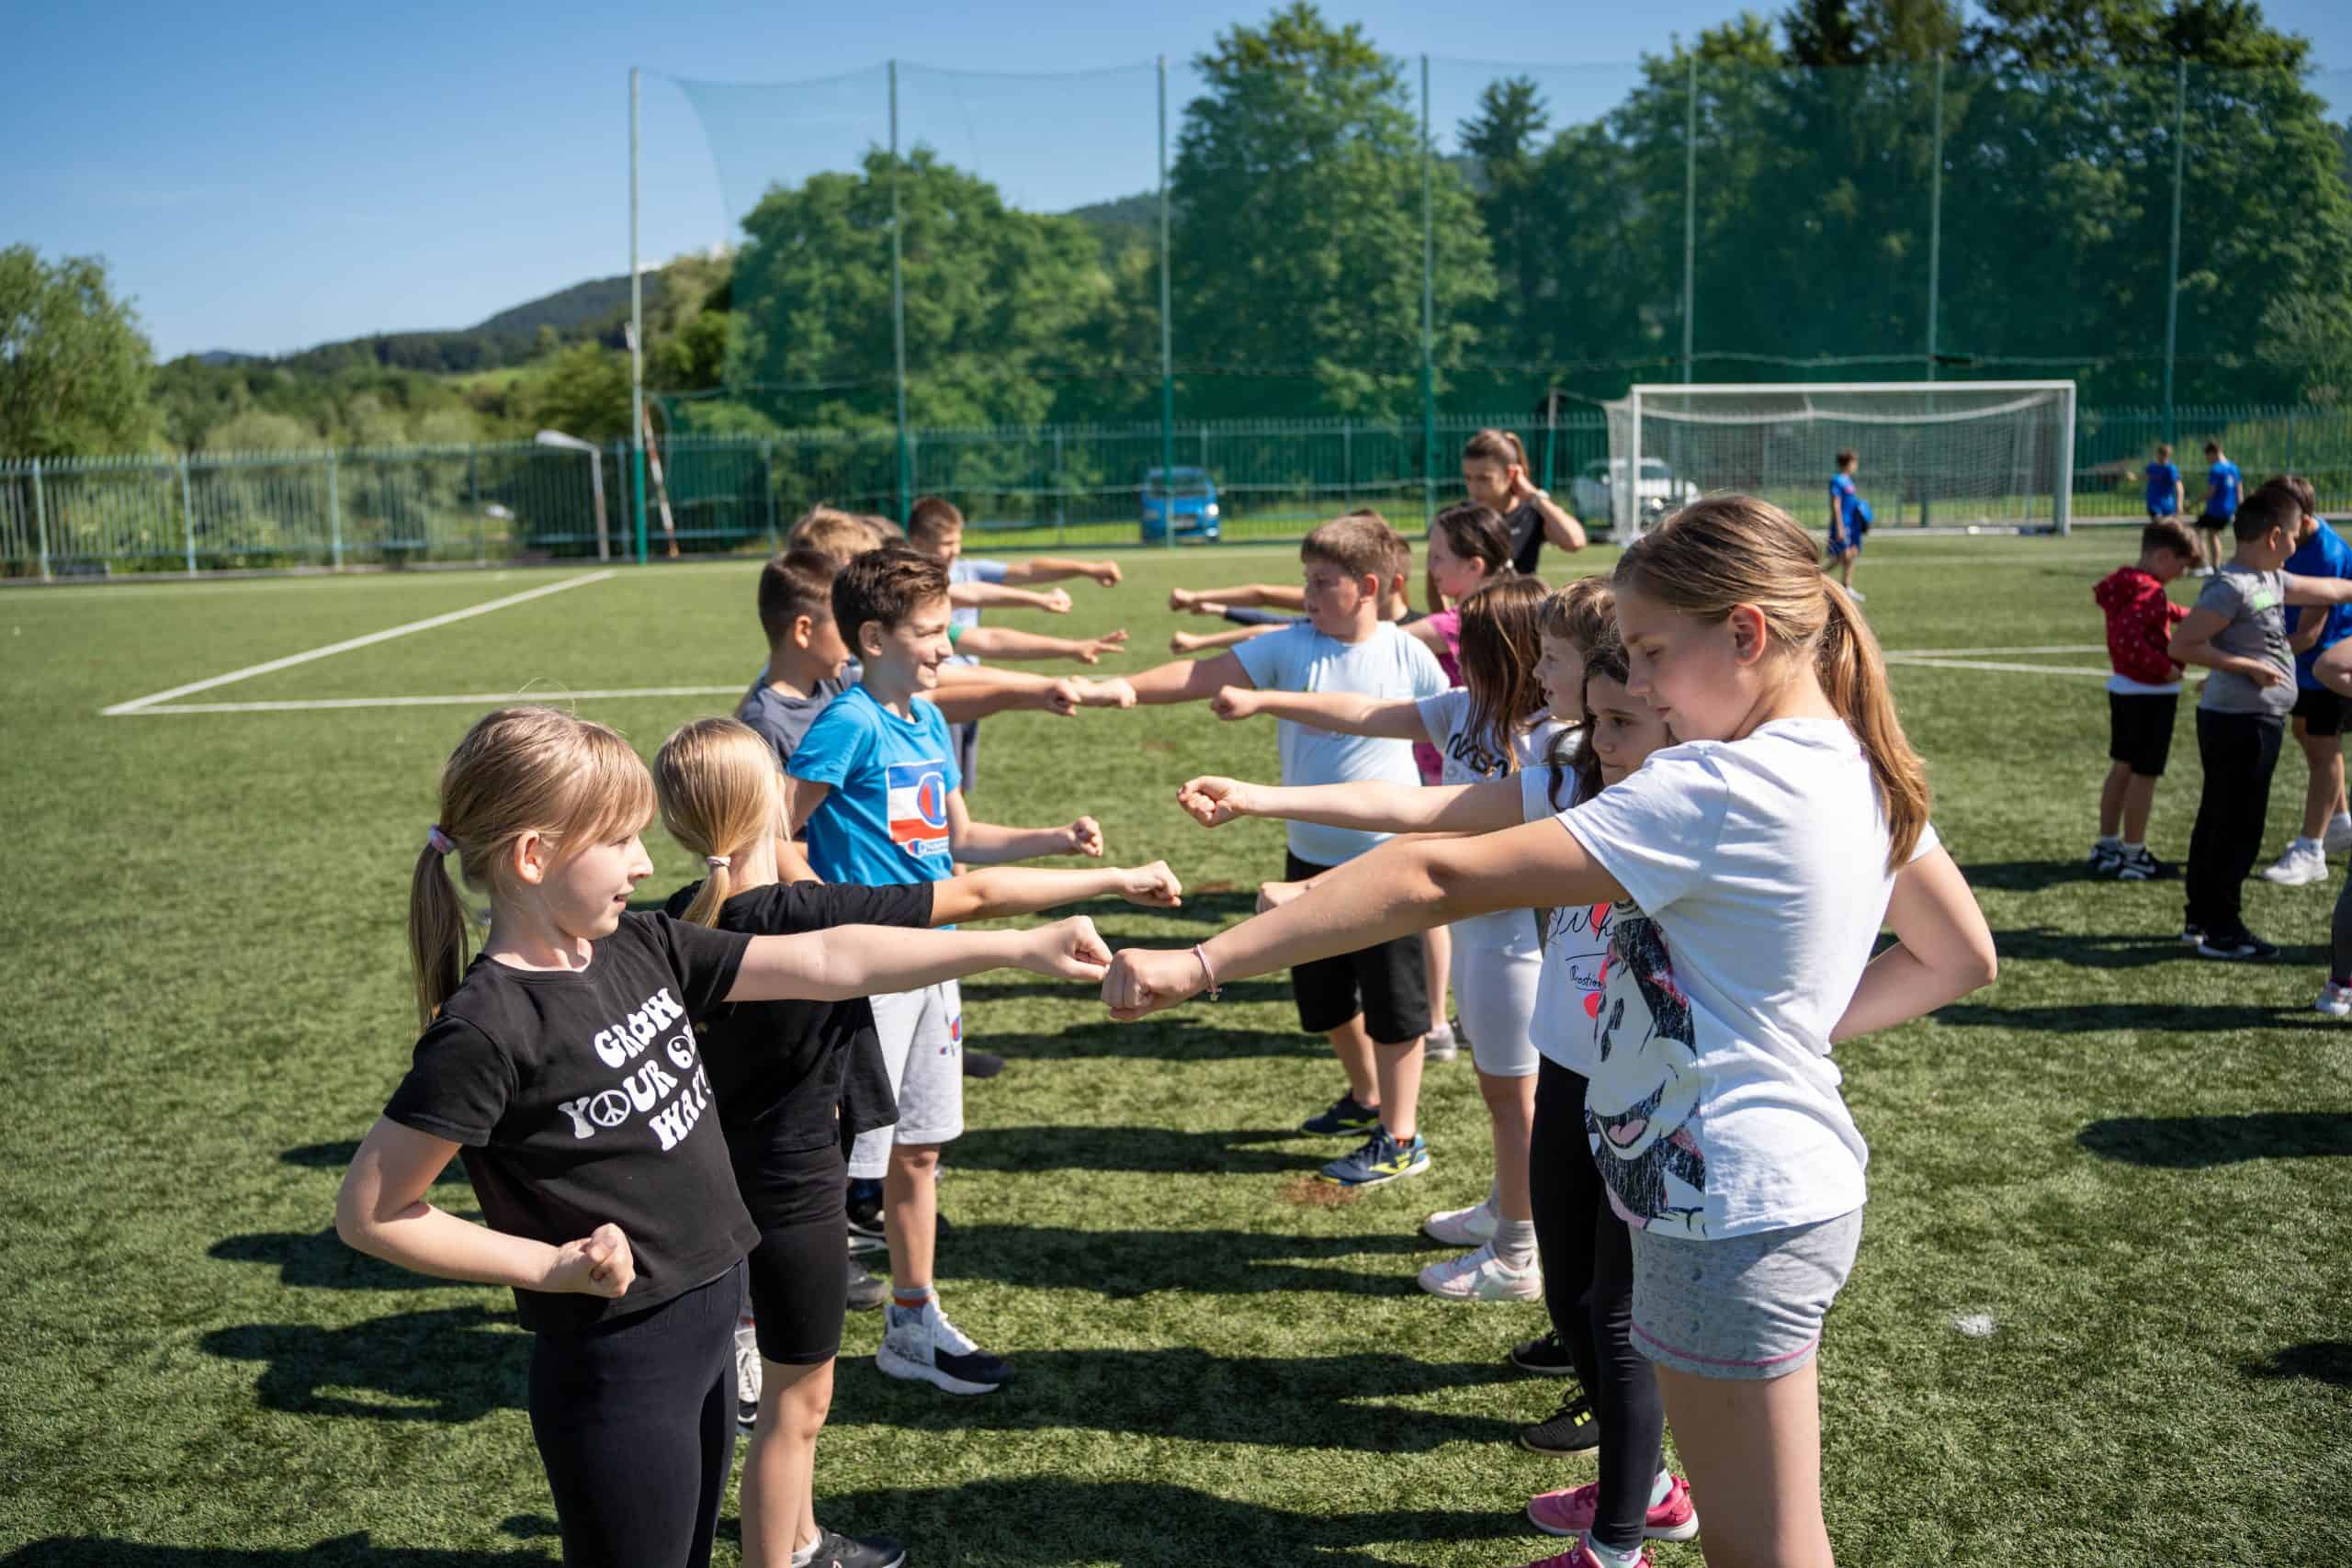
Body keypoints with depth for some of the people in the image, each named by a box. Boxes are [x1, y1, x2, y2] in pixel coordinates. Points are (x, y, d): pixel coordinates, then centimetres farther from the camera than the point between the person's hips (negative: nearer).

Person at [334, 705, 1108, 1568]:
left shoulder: (641, 947, 0)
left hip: (709, 1331, 7)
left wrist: (1018, 946, -2)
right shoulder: (487, 1029, -21)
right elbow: (368, 1212, -15)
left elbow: (824, 962, 0)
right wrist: (549, 1266, -17)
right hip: (618, 1370, -7)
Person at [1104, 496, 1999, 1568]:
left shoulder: (1716, 789, -25)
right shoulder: (1861, 774, 3)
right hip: (1793, 1182, 9)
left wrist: (1203, 965, -28)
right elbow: (1960, 958, 17)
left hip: (1735, 1215, -9)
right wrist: (1797, 1025, 8)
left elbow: (1438, 879, -29)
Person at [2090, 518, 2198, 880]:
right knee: (2144, 774, 0)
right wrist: (2166, 668, -27)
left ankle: (2106, 847, 24)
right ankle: (2133, 856, 9)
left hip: (2122, 687, 10)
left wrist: (2187, 615, 23)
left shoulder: (2124, 582, 7)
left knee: (2122, 766, 16)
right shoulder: (2150, 592, -22)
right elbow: (2128, 638, -36)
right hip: (2150, 694, -10)